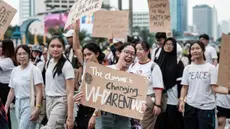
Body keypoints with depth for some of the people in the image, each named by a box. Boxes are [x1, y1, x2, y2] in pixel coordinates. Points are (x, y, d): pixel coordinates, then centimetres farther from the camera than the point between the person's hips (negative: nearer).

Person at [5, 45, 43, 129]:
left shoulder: (34, 70, -9)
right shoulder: (15, 70, 11)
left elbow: (39, 91, -13)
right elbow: (12, 91, 17)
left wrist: (37, 108, -21)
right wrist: (6, 106, 14)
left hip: (29, 103, -6)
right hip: (18, 103, 6)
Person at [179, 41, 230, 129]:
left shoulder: (211, 68, -3)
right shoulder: (188, 68, 7)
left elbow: (214, 87, -9)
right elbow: (185, 87, 8)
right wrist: (181, 100, -7)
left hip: (207, 107, -3)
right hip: (190, 105, 3)